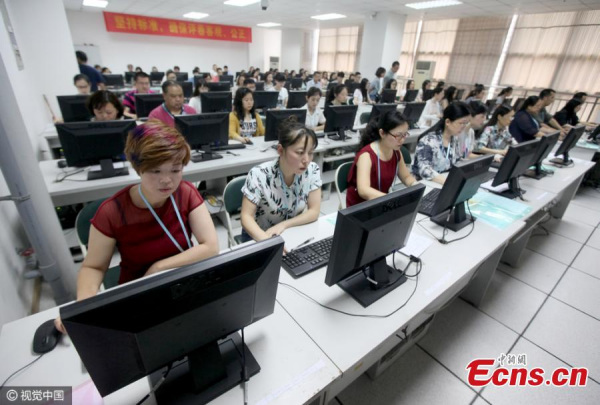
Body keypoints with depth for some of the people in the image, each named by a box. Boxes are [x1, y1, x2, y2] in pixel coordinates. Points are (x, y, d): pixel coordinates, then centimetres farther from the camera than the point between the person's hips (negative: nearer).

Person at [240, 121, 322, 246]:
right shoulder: (259, 174, -22)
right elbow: (246, 216, -20)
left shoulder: (312, 170, -14)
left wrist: (283, 225, -23)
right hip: (259, 236, -2)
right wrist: (267, 240, -38)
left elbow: (314, 211, -11)